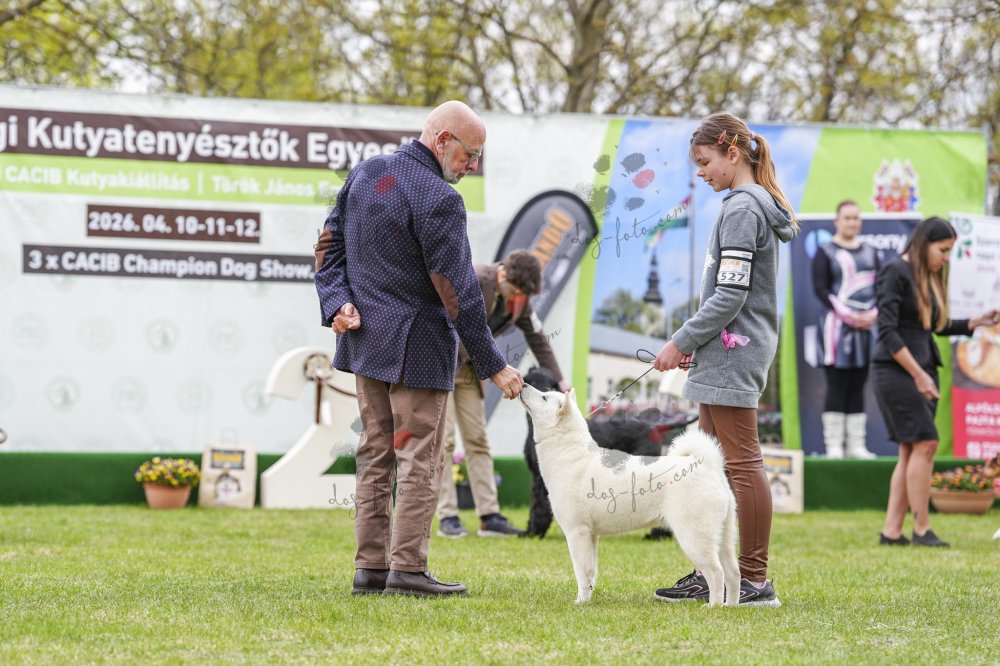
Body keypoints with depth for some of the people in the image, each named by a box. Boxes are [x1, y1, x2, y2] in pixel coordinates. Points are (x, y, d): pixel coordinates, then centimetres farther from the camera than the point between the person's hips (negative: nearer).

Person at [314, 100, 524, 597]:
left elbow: (330, 242, 9)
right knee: (418, 459, -1)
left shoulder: (365, 173, 6)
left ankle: (370, 566, 14)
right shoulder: (438, 201, -19)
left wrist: (338, 301, -1)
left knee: (375, 455, 12)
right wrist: (494, 366, -11)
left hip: (366, 338, 8)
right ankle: (407, 568, -2)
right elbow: (457, 292, -18)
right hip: (417, 348, -8)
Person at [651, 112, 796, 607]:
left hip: (733, 354, -11)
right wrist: (694, 344, 17)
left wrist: (681, 342, -12)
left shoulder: (742, 209, -13)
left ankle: (755, 580, -7)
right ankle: (710, 574, 16)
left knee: (742, 463, -8)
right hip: (725, 357, 11)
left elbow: (730, 296, -19)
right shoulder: (755, 205, 18)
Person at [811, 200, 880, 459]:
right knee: (837, 386, -7)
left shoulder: (870, 252, 16)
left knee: (857, 387, 6)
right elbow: (820, 289, -7)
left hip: (865, 327, 5)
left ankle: (856, 445, 8)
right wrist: (847, 315, -16)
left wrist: (873, 313, -6)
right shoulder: (825, 252, 1)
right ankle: (834, 445, -6)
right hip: (836, 325, -5)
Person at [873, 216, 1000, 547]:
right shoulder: (895, 273, -11)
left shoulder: (928, 277, 15)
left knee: (910, 451, 5)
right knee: (925, 443, -12)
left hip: (922, 370, 9)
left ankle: (891, 530, 6)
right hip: (896, 369, -9)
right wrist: (918, 374, -19)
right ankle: (922, 529, -7)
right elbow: (888, 332, -17)